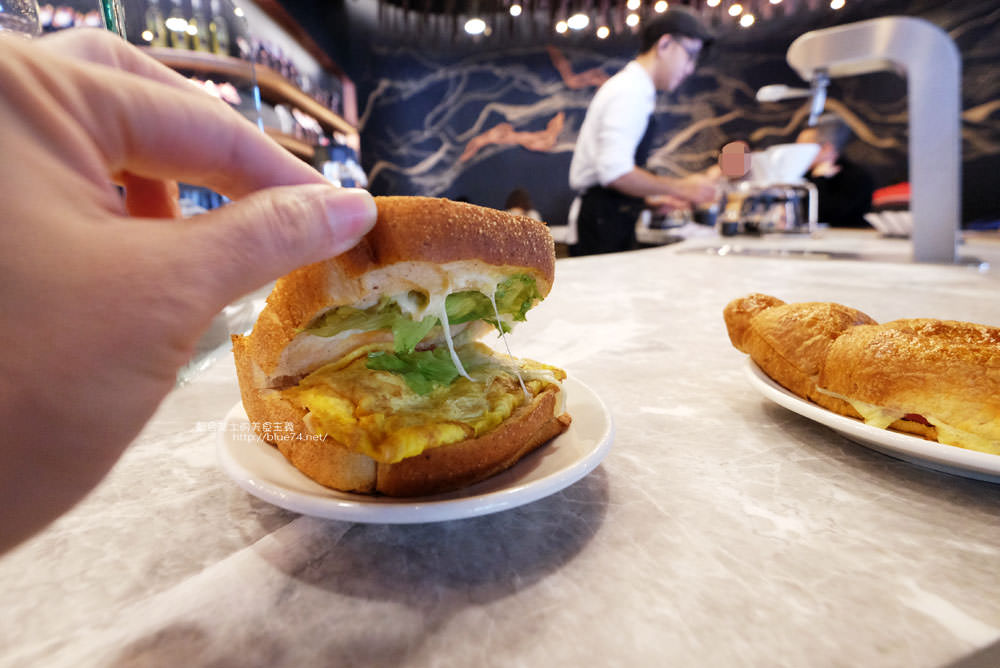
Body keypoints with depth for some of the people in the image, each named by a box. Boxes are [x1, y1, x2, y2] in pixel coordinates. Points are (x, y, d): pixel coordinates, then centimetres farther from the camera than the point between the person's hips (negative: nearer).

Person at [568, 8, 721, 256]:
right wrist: (680, 188, -14)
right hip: (604, 225, -10)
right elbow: (615, 172, -23)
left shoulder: (632, 87, 19)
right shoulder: (630, 92, -11)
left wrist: (653, 197, 21)